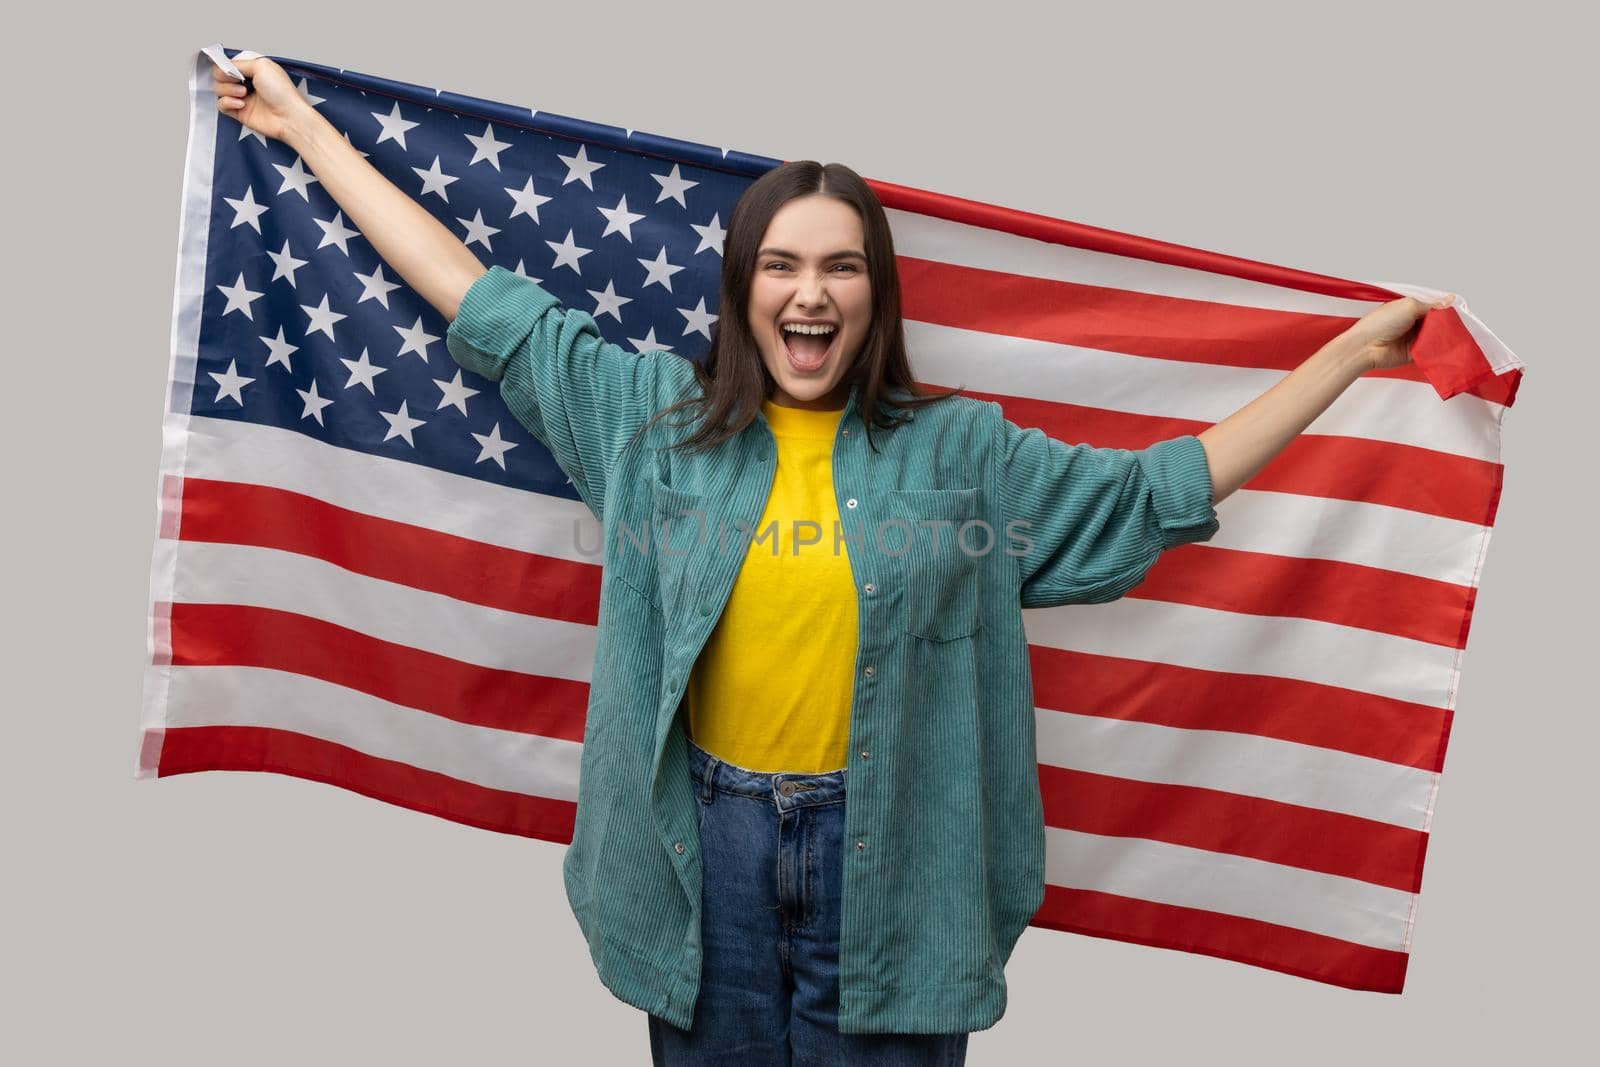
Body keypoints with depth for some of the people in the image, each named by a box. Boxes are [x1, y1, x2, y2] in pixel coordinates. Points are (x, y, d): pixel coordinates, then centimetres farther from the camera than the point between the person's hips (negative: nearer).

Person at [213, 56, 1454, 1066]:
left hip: (889, 850, -1)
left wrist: (1352, 349, 5)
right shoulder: (652, 414, 0)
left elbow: (1159, 492, 3)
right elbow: (480, 302, 4)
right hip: (707, 835, 1)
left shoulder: (959, 452, -1)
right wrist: (305, 124, 9)